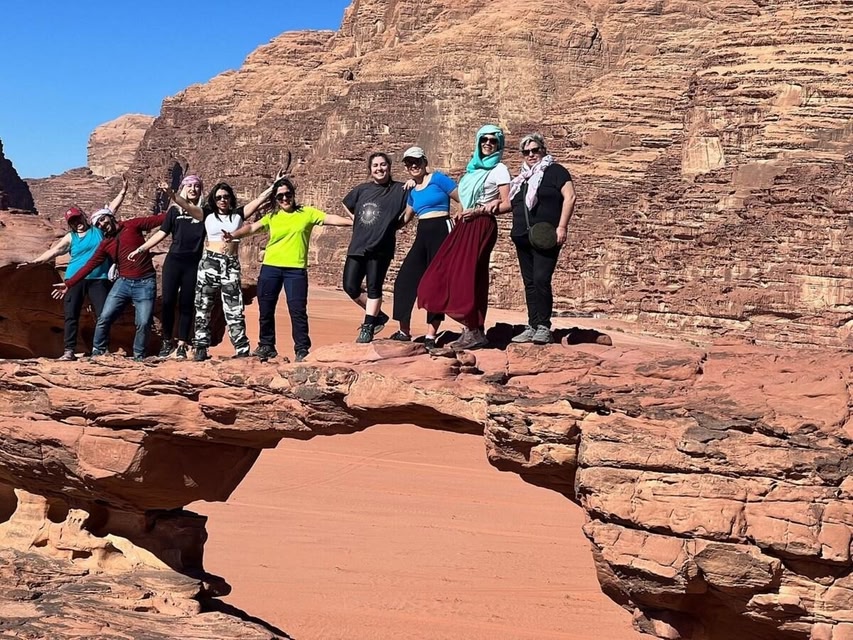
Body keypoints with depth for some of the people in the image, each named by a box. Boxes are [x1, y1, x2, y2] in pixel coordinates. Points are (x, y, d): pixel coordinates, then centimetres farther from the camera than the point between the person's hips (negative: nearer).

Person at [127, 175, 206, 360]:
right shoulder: (174, 210, 8)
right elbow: (162, 233, 9)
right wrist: (140, 249, 7)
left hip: (194, 263, -1)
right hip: (173, 261, 1)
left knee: (186, 305, 3)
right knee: (168, 302, 0)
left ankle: (182, 344, 8)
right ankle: (167, 341, 14)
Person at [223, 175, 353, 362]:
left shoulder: (307, 213, 3)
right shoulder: (272, 216, 8)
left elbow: (330, 218, -2)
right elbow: (252, 227, 0)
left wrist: (353, 222, -11)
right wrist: (233, 235, -16)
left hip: (296, 270, -3)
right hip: (270, 268, 3)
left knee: (298, 310, -6)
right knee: (266, 310, 8)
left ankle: (302, 349, 2)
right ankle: (266, 346, 23)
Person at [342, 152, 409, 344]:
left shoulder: (399, 190, -1)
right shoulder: (362, 189, 11)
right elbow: (346, 205, 27)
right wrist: (358, 221, 16)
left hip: (380, 247, -5)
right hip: (357, 245, 5)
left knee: (374, 287, -3)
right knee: (350, 286, 2)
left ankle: (368, 327, 5)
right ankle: (377, 315, 19)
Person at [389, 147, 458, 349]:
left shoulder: (438, 179, -1)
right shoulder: (413, 192, 18)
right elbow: (406, 218, 30)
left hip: (441, 231, -7)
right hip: (422, 235, 7)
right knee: (405, 280, 2)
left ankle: (431, 335, -2)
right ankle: (404, 330, 14)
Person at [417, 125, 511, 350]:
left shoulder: (499, 169, -2)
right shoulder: (474, 168, 19)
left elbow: (507, 205, -9)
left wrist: (480, 210, -14)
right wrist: (464, 212, 4)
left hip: (481, 227, -8)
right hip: (466, 226, 8)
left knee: (468, 276, -10)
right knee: (452, 274, 3)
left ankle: (475, 332, -5)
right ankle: (471, 328, 5)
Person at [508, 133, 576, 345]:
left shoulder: (555, 171, -1)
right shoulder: (522, 179, 20)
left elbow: (569, 197, -10)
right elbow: (513, 203, 31)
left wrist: (562, 227, -18)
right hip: (523, 238, 7)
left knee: (541, 280, -16)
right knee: (529, 283, 7)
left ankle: (544, 327, -10)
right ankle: (532, 327, 11)